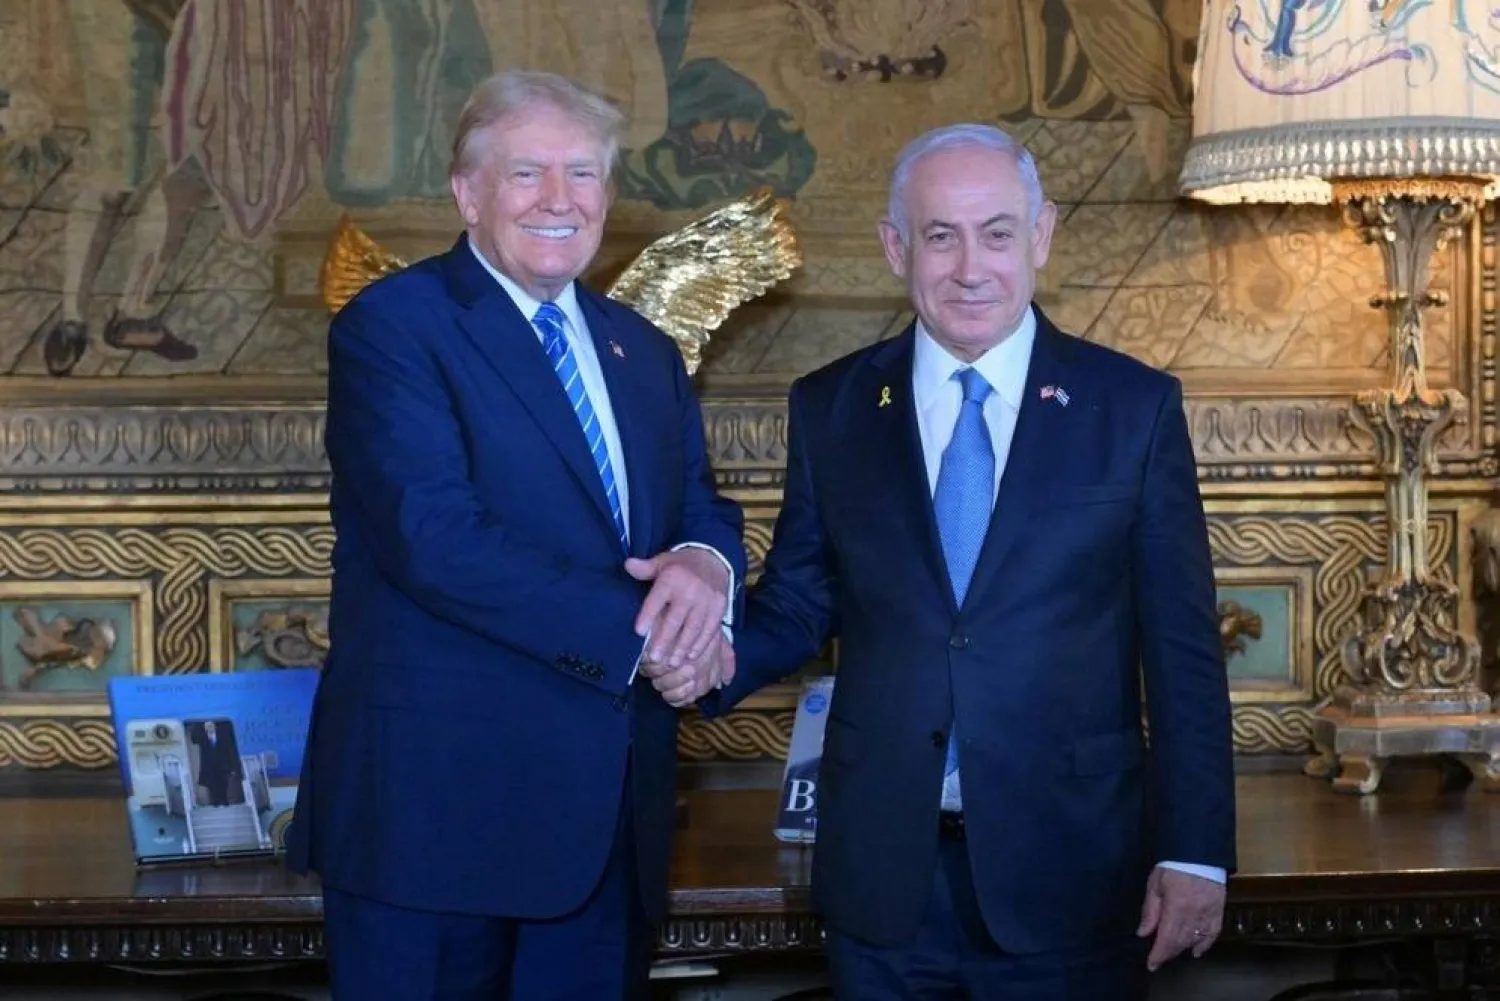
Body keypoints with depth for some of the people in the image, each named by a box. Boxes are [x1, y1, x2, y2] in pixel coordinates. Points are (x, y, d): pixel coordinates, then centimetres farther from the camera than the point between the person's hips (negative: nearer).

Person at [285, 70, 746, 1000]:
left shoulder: (645, 352, 16)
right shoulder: (391, 325, -7)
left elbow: (706, 511, 13)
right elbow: (435, 536, -19)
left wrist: (706, 566, -12)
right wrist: (638, 636, -17)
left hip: (612, 812, 6)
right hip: (439, 798, -6)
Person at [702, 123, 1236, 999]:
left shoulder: (1134, 406, -1)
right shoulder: (829, 408, 4)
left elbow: (1183, 651, -1)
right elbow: (795, 607, 8)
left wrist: (1195, 853, -3)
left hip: (1068, 874, -1)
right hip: (882, 873, 2)